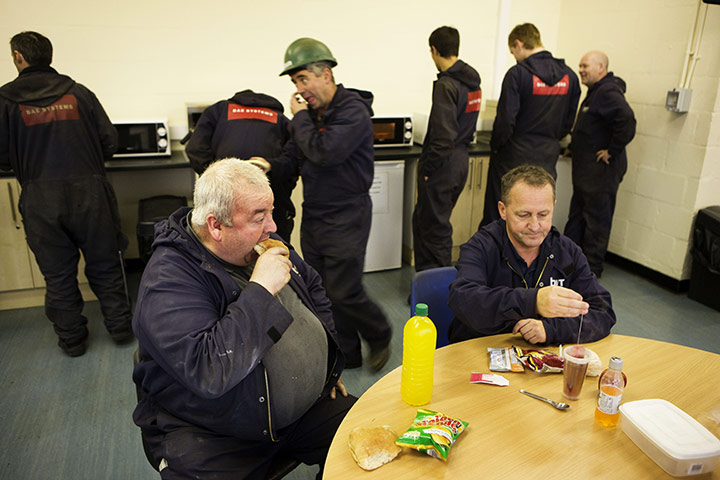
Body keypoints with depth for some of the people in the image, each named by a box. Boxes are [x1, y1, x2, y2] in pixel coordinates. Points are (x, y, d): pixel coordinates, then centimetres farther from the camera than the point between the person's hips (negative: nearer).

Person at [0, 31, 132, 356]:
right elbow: (109, 141, 2)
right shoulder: (79, 93, 2)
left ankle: (72, 340, 26)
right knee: (104, 265, 14)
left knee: (58, 275, 13)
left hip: (41, 201, -1)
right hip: (89, 192, 1)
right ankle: (120, 328, 25)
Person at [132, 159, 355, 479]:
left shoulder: (260, 243, 2)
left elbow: (312, 286, 19)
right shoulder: (168, 283, -23)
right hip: (212, 440, -5)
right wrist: (260, 290, -31)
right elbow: (208, 373, -35)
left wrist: (326, 359, 10)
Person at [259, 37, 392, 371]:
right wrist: (271, 165, -11)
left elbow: (323, 152, -28)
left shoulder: (353, 111, -14)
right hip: (313, 215, 8)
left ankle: (380, 336, 25)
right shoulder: (311, 112, 9)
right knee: (322, 291, 12)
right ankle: (346, 354, 29)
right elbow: (293, 156, 11)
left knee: (344, 292, -4)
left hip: (346, 216, -7)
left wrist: (300, 117, -13)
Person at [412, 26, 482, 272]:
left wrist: (428, 168, -15)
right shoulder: (472, 81, 9)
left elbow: (443, 137, -23)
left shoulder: (446, 84, -19)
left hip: (444, 164, -9)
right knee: (422, 219, 20)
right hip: (461, 160, 9)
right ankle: (424, 275, 32)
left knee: (436, 227, 3)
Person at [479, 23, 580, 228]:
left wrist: (495, 147, -2)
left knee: (495, 216, 6)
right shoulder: (569, 76, 5)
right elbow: (569, 121, 10)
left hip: (514, 156, -5)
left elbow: (506, 119, -16)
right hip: (547, 157, 6)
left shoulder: (518, 73, -14)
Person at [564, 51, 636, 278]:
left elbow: (627, 122, -32)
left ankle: (591, 269, 9)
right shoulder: (595, 91, 16)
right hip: (586, 168, 11)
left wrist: (612, 152, -23)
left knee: (597, 219, -1)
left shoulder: (609, 92, -18)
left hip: (602, 169, -11)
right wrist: (575, 147, 19)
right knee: (577, 215, 17)